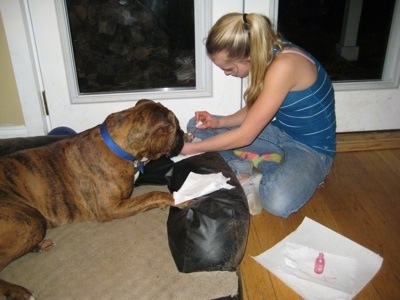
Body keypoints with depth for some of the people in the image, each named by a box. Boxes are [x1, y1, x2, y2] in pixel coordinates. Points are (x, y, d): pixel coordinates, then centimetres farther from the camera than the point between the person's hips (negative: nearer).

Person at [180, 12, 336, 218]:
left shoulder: (283, 66, -31)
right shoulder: (267, 54, -6)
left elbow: (244, 136, -26)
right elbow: (254, 111, 8)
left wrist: (192, 148, -15)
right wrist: (219, 122, -8)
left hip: (311, 149, -8)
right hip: (280, 132, 8)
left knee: (277, 202, -39)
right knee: (197, 127, -1)